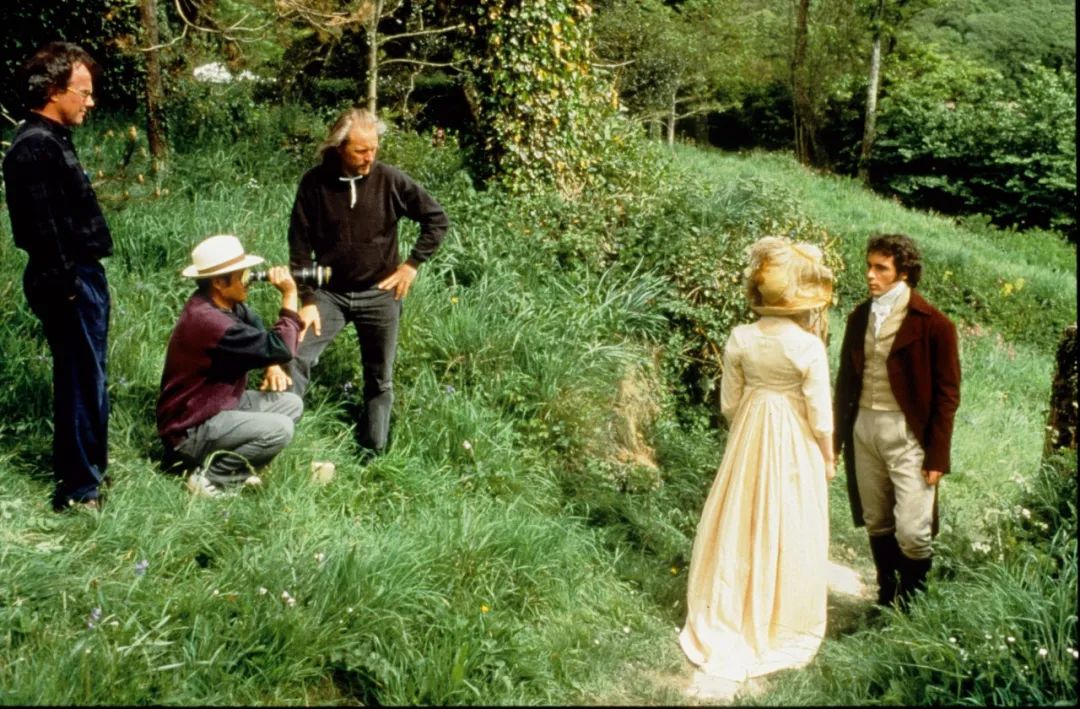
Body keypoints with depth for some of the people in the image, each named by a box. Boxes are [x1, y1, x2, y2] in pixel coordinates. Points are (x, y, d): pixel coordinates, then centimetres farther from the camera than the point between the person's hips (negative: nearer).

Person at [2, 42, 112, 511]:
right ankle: (80, 489, 6)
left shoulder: (51, 140, 14)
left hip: (80, 277, 10)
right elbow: (43, 230, -23)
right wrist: (66, 288, -20)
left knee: (83, 378, 19)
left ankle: (88, 466, 33)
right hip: (68, 283, -10)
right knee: (83, 381, -3)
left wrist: (82, 282, 19)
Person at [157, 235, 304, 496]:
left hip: (219, 405, 10)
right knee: (279, 429, -25)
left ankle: (227, 458, 5)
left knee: (291, 404, 8)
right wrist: (290, 295, -21)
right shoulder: (206, 319, -30)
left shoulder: (227, 303, -1)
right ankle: (210, 477, -10)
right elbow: (281, 348, -29)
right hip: (189, 430, -10)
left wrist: (272, 366, -4)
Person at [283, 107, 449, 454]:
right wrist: (307, 299, -8)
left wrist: (413, 263, -4)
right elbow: (300, 246, -3)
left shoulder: (389, 180, -10)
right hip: (330, 293, 0)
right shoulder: (314, 183, -9)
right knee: (295, 358, -17)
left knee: (380, 380, 9)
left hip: (379, 295, 0)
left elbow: (437, 219, 0)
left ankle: (374, 449, 24)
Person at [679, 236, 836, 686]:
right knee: (786, 533, 10)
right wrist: (828, 457, 2)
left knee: (740, 527, 15)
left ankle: (729, 622, 28)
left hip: (749, 439, 3)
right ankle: (781, 628, 24)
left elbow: (729, 402, 0)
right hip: (795, 445, -3)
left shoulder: (740, 339, -9)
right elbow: (819, 414, -13)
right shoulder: (808, 346, -19)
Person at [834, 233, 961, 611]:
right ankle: (886, 600, 28)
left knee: (912, 531, -7)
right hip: (863, 428, 5)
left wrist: (937, 456, -9)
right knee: (877, 524, 14)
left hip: (907, 434, -5)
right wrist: (837, 436, 10)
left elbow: (946, 395, -7)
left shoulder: (933, 324, -9)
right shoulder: (859, 317, 7)